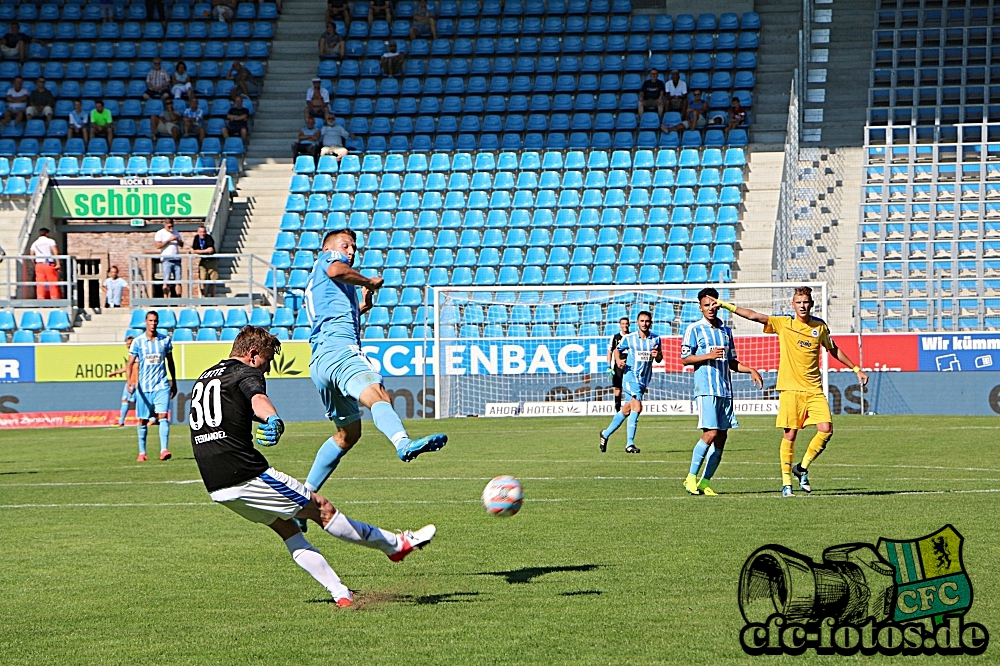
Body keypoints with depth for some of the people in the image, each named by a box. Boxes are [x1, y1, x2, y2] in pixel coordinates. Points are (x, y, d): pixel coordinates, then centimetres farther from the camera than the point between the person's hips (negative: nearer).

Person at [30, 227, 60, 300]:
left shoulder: (35, 243, 14)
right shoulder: (50, 241, 3)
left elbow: (32, 255, 7)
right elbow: (56, 252, -9)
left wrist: (35, 264, 15)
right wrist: (58, 263, -11)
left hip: (39, 265, 3)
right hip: (49, 264, -3)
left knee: (40, 285, 1)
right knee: (53, 284, 1)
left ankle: (41, 301, -6)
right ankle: (55, 301, -1)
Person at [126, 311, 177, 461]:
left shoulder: (165, 340, 4)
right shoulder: (138, 342, 0)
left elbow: (170, 362, 15)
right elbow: (130, 363, 0)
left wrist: (174, 382, 18)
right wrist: (129, 380, -17)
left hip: (162, 385, 0)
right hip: (143, 386, 0)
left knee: (163, 416, -15)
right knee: (142, 420, 6)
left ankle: (164, 450, -22)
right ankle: (142, 453, 17)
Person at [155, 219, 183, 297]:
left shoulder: (176, 233, 17)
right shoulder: (160, 233, 2)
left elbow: (182, 245, 17)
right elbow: (158, 246, -9)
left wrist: (178, 240, -4)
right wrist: (169, 240, -13)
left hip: (176, 259, 4)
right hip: (166, 260, -4)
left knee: (178, 281, 0)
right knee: (166, 281, -7)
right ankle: (165, 299, -8)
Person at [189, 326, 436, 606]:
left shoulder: (203, 379, 20)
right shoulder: (245, 374, -7)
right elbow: (258, 399, -32)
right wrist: (273, 420, -54)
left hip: (215, 486, 9)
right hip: (246, 475, -9)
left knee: (287, 529, 17)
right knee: (322, 509, 2)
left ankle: (341, 593, 11)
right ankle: (396, 544, 12)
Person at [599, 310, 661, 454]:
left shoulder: (655, 339, 6)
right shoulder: (628, 338, -3)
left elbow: (659, 359, 11)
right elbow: (617, 350, 11)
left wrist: (657, 355, -12)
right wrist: (618, 361, -9)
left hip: (644, 379, 5)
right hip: (630, 376, -5)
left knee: (626, 411, 13)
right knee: (637, 407, -21)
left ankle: (605, 434, 32)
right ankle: (630, 444, -17)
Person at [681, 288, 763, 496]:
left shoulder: (726, 330, 18)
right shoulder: (694, 329, 0)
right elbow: (685, 358, -4)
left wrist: (751, 370, 10)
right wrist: (709, 356, -17)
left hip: (725, 390, 6)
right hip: (706, 388, -6)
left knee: (722, 436, 1)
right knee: (711, 433, -16)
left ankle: (705, 482, 7)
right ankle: (691, 477, -5)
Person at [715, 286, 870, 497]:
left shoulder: (820, 327, 8)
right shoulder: (783, 323, -1)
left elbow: (834, 350, 24)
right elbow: (754, 316, -8)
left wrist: (856, 369, 27)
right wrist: (726, 305, -17)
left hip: (814, 389, 3)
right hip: (790, 388, -3)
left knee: (826, 430, -10)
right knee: (789, 434, -5)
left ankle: (802, 468, 10)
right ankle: (786, 481, 4)